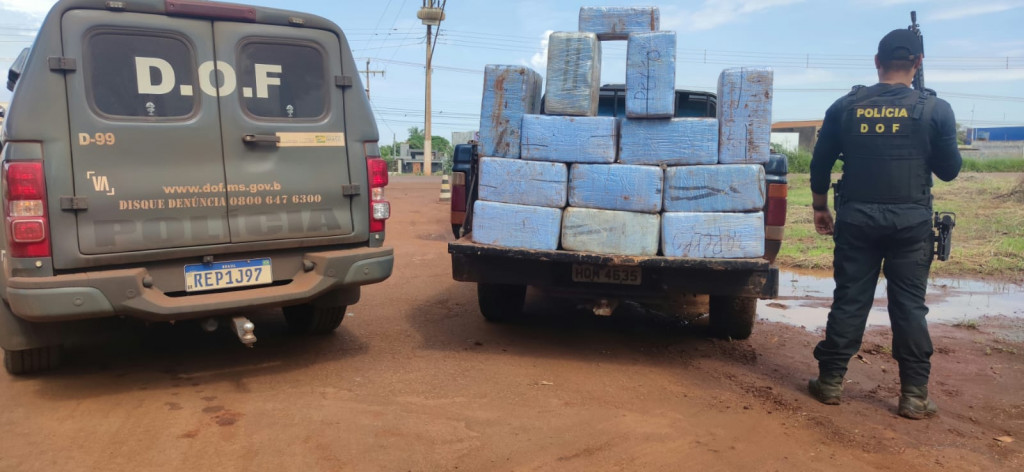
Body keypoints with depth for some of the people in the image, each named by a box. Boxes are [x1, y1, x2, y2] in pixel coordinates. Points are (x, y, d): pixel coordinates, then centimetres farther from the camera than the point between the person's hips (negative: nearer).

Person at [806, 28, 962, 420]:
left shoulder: (845, 107, 2)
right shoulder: (935, 109, -3)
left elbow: (820, 165, 6)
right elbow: (949, 170, 5)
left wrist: (820, 208, 18)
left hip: (856, 218, 1)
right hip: (910, 221, -1)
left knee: (849, 300, 7)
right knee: (909, 306, 6)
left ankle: (830, 382, 13)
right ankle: (914, 395, 10)